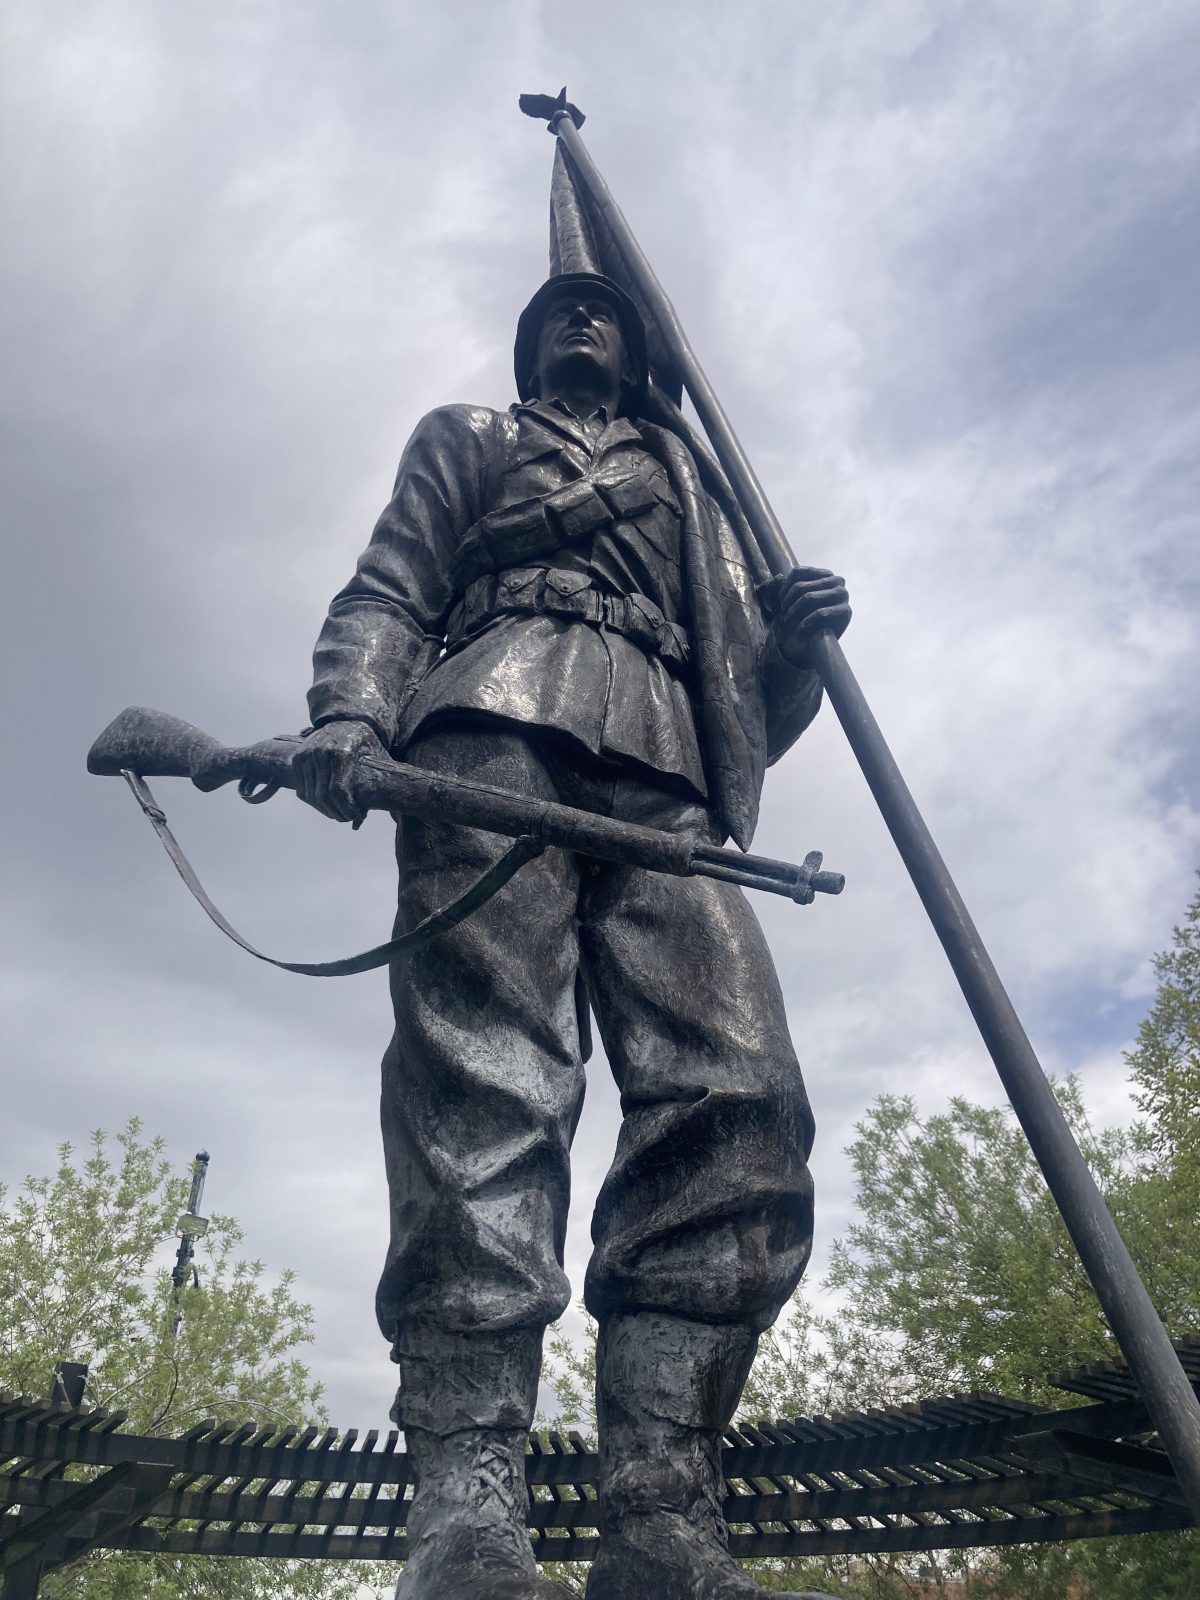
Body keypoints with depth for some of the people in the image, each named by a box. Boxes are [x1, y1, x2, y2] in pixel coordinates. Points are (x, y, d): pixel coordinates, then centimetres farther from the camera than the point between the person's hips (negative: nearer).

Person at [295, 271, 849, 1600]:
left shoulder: (690, 483, 40)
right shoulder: (465, 444, 35)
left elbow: (749, 705, 30)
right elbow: (385, 596, 16)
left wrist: (792, 645, 7)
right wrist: (348, 715, -5)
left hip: (662, 768, 3)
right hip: (499, 719, -2)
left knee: (737, 1093, -20)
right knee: (485, 1072, -22)